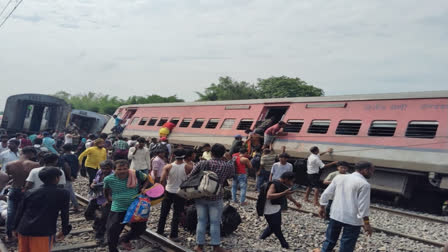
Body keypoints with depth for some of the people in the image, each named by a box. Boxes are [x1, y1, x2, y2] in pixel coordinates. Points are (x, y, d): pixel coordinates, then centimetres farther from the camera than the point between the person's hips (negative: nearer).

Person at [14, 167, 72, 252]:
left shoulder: (29, 193, 11)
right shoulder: (63, 194, 1)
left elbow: (20, 212, 14)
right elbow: (64, 214, 6)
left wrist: (16, 228, 24)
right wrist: (64, 230, 16)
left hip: (23, 230, 5)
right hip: (43, 232, -5)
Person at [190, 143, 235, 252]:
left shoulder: (202, 163, -8)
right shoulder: (228, 166, -9)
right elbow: (231, 175, 10)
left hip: (200, 196, 2)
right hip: (216, 198, -1)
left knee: (201, 221, 13)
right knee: (215, 222, 9)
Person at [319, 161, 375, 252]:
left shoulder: (339, 177, 5)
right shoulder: (364, 184, -12)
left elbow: (326, 194, 8)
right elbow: (363, 205, -16)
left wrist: (322, 207, 18)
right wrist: (366, 223, -9)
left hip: (335, 215, 5)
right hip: (352, 220, -5)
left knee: (330, 240, 20)